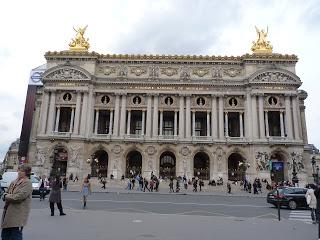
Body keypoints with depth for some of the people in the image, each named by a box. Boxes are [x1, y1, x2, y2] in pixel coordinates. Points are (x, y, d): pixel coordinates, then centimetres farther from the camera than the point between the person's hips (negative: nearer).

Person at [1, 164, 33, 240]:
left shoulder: (27, 183, -12)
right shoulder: (14, 182, 14)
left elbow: (19, 197, -21)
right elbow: (7, 193, 16)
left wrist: (7, 196, -7)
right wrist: (5, 195, -7)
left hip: (18, 216, -8)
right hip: (7, 214, 8)